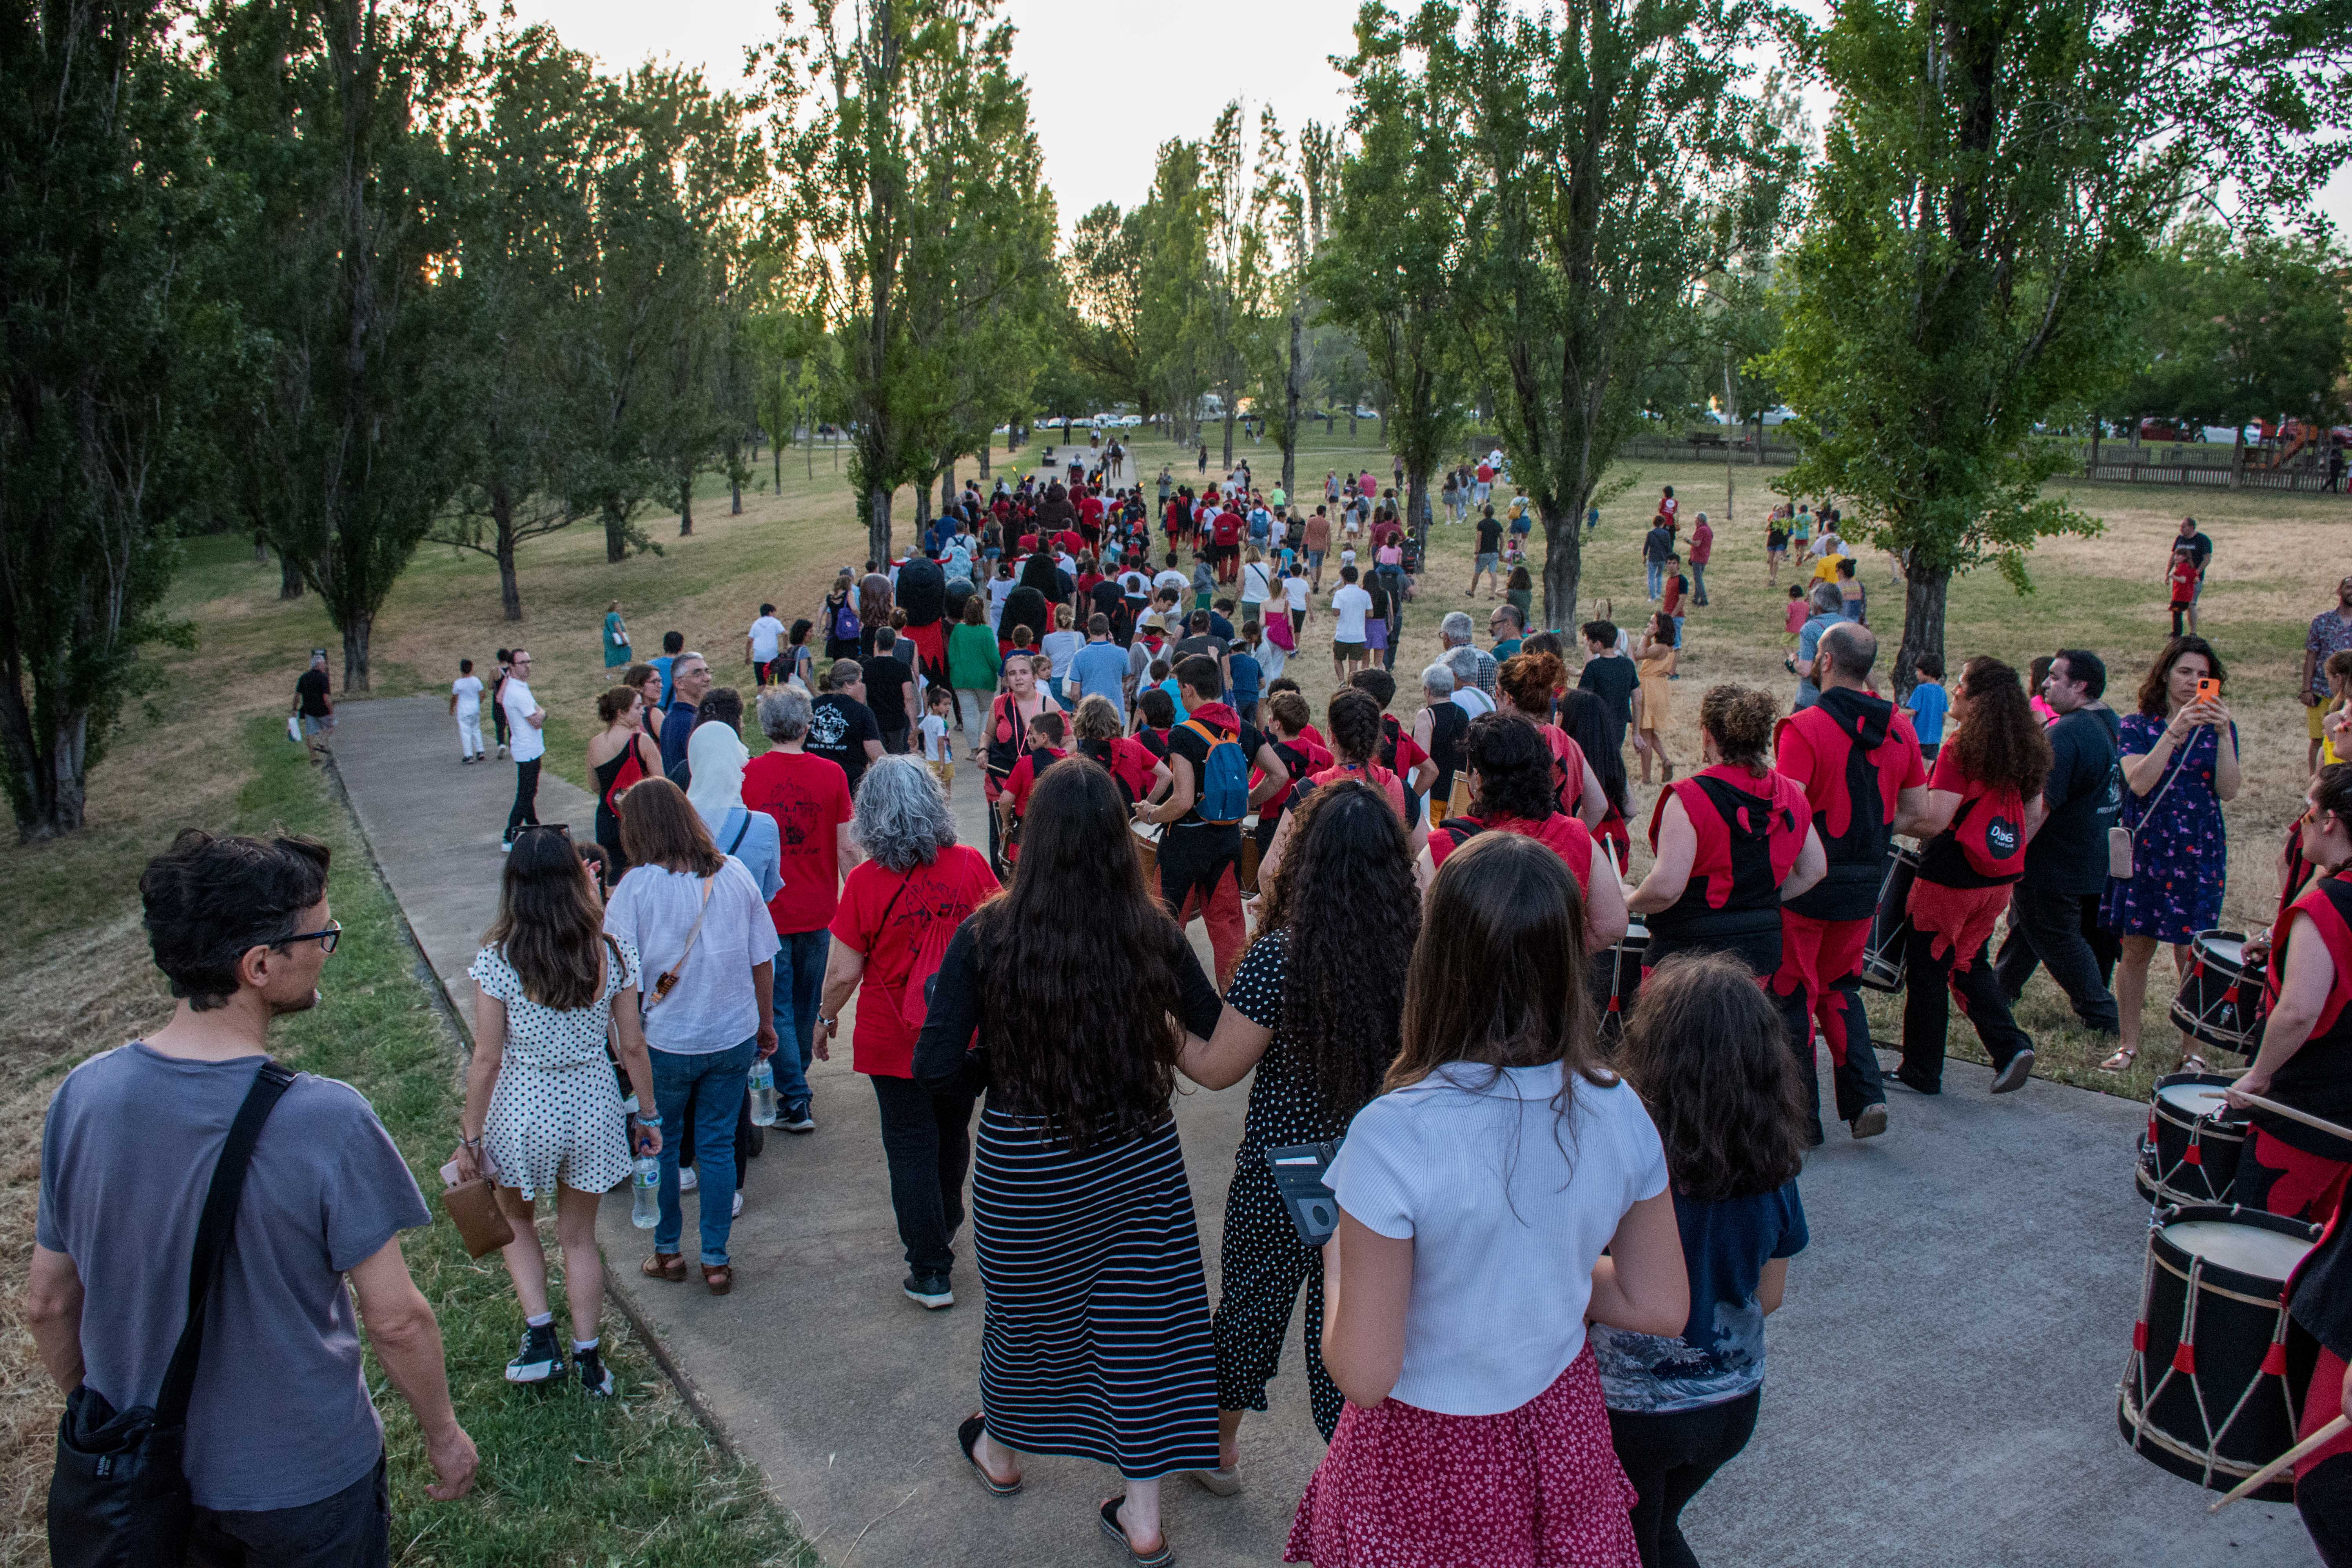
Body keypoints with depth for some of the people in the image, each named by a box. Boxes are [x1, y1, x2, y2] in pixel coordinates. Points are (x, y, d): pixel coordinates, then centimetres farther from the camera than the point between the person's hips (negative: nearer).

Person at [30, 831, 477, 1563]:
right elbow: (395, 1319, -20)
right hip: (303, 1487, -4)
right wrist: (444, 1435, -2)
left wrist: (92, 1414, 16)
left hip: (139, 1473, 4)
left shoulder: (83, 1096, -14)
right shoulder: (326, 1121, -28)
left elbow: (47, 1303, -1)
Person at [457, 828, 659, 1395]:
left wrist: (470, 1137, -1)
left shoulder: (497, 959, -16)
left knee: (515, 1219, 26)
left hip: (523, 1111, -2)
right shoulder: (612, 955, -10)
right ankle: (588, 1359, 27)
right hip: (593, 1107, 2)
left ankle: (540, 1337, 17)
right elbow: (633, 1047, -3)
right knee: (579, 1235, 19)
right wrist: (650, 1116, 10)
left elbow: (486, 1059, -12)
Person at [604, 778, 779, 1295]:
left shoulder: (636, 887, -15)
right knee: (718, 1145, 13)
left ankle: (667, 1252, 29)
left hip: (665, 1042, -3)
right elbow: (762, 961, 2)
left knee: (659, 1146, 17)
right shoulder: (734, 874, -4)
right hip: (733, 1036, 3)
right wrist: (765, 1023, 15)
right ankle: (716, 1261, 20)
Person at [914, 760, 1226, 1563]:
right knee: (1139, 1316, 14)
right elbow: (1219, 1038, -5)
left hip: (1026, 1166, -1)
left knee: (1024, 1308, 22)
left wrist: (1009, 1060, 1)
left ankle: (1001, 1451, 50)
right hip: (1139, 1158, 1)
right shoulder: (1153, 933, -14)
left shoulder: (985, 937, -18)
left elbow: (936, 1068, -17)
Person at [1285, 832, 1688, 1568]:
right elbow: (1661, 1306, -2)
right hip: (1561, 1443, 4)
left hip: (1430, 1463, -4)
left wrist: (1337, 1266, -5)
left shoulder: (1392, 1138, -29)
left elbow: (1364, 1377, -23)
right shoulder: (1618, 1111, -14)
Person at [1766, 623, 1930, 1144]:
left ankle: (1800, 1117, 12)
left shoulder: (1805, 727, -18)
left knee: (1791, 997, 7)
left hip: (1806, 883, -6)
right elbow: (1917, 815, 8)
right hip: (1865, 885, 6)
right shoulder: (1899, 728, 2)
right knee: (1840, 989, 23)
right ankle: (1865, 1097, 11)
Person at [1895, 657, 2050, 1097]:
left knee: (1927, 970, 6)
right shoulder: (2024, 748, 5)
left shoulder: (1962, 749, -18)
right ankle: (2011, 1046, 7)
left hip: (1950, 879, -7)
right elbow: (2034, 814, 13)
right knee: (1969, 964, 22)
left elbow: (1934, 822, -23)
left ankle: (1921, 1071, 15)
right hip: (1997, 881, 8)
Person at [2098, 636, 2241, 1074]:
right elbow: (2140, 782, -14)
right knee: (2136, 949, 4)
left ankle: (2191, 1050, 10)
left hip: (2198, 855, 0)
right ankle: (2129, 1043, 15)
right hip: (2145, 851, 0)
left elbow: (2228, 790, -7)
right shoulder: (2138, 726, 2)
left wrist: (2222, 734, -17)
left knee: (2191, 956, -1)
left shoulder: (2219, 728, 5)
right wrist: (2176, 730, -20)